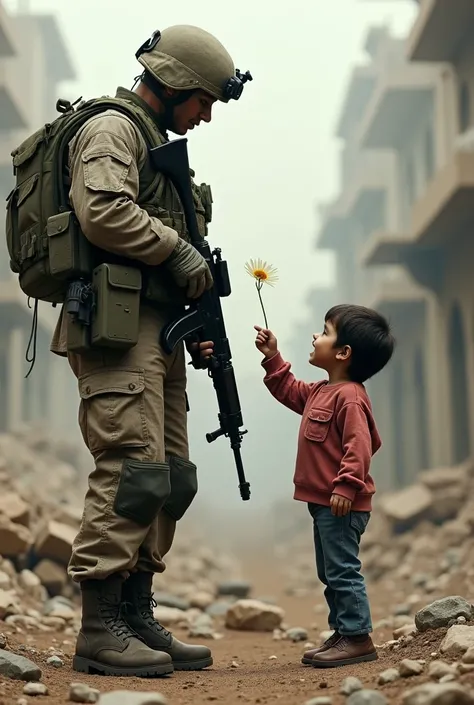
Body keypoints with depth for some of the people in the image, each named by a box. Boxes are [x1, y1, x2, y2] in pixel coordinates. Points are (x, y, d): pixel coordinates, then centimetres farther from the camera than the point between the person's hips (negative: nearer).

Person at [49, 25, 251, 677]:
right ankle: (99, 629, -9)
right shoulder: (111, 129, -3)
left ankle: (137, 618, 13)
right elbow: (103, 212, -22)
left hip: (158, 333, 10)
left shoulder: (158, 145, 27)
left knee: (171, 481, 8)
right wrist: (178, 248, -12)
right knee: (133, 471, -14)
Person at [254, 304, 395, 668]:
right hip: (323, 502, 11)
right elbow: (290, 391, 32)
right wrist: (272, 358, 24)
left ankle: (357, 637, 1)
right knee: (330, 572, 15)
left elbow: (358, 446, -25)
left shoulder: (349, 396, -18)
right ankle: (343, 633, 23)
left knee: (342, 570, -5)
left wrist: (346, 486, -31)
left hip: (341, 504, -11)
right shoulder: (320, 391, 14)